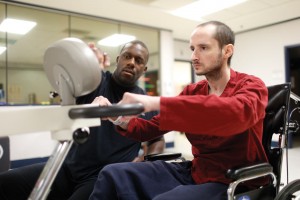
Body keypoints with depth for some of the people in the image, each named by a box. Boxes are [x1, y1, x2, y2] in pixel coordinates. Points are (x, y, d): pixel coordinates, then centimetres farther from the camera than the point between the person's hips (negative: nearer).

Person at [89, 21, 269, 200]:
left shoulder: (251, 86, -8)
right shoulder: (191, 92, 7)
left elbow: (238, 112, -35)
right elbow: (152, 128, 5)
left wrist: (156, 103, -39)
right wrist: (122, 120, -17)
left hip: (233, 181, -4)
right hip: (194, 172, 5)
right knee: (113, 174, -8)